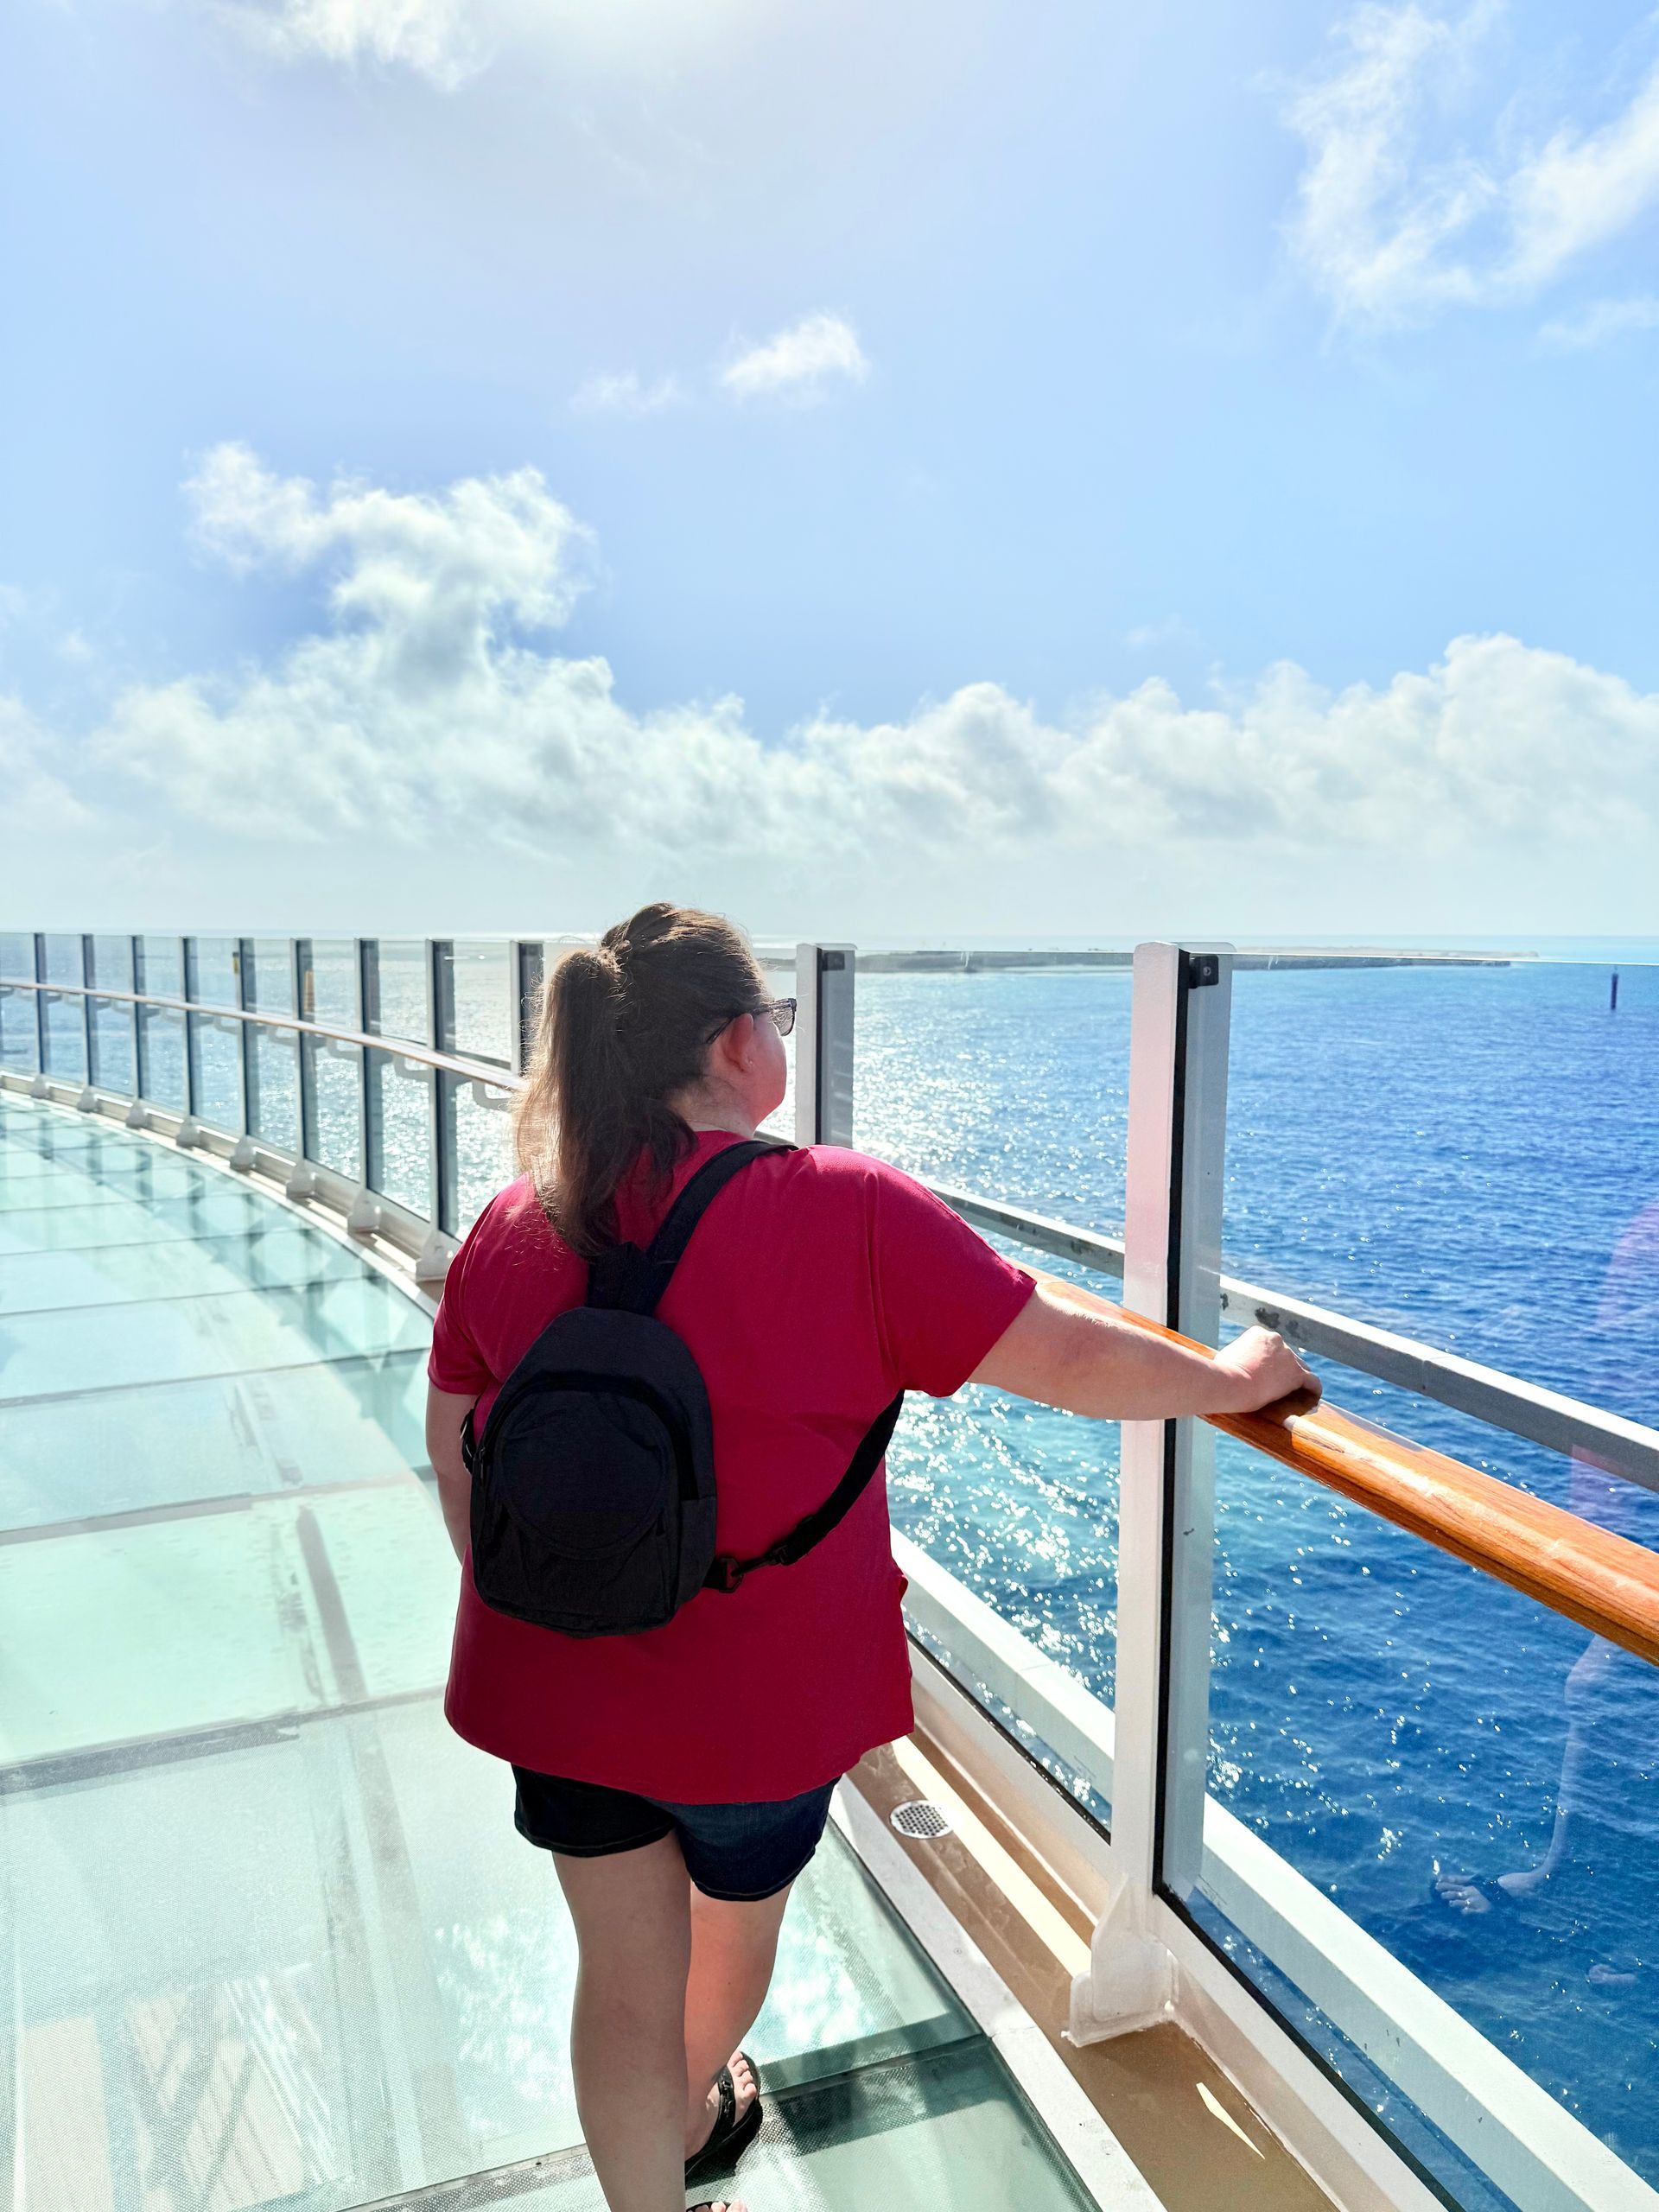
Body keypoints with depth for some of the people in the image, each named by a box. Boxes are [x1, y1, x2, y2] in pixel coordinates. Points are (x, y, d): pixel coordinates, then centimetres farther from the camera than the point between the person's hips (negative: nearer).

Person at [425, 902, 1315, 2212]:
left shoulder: (512, 1226, -8)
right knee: (740, 1921, 29)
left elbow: (454, 1443, 2)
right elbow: (1069, 1361, -18)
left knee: (622, 1978, 20)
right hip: (756, 1695, -2)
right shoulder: (844, 1212, -23)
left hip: (555, 1689, 2)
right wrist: (1235, 1378, 0)